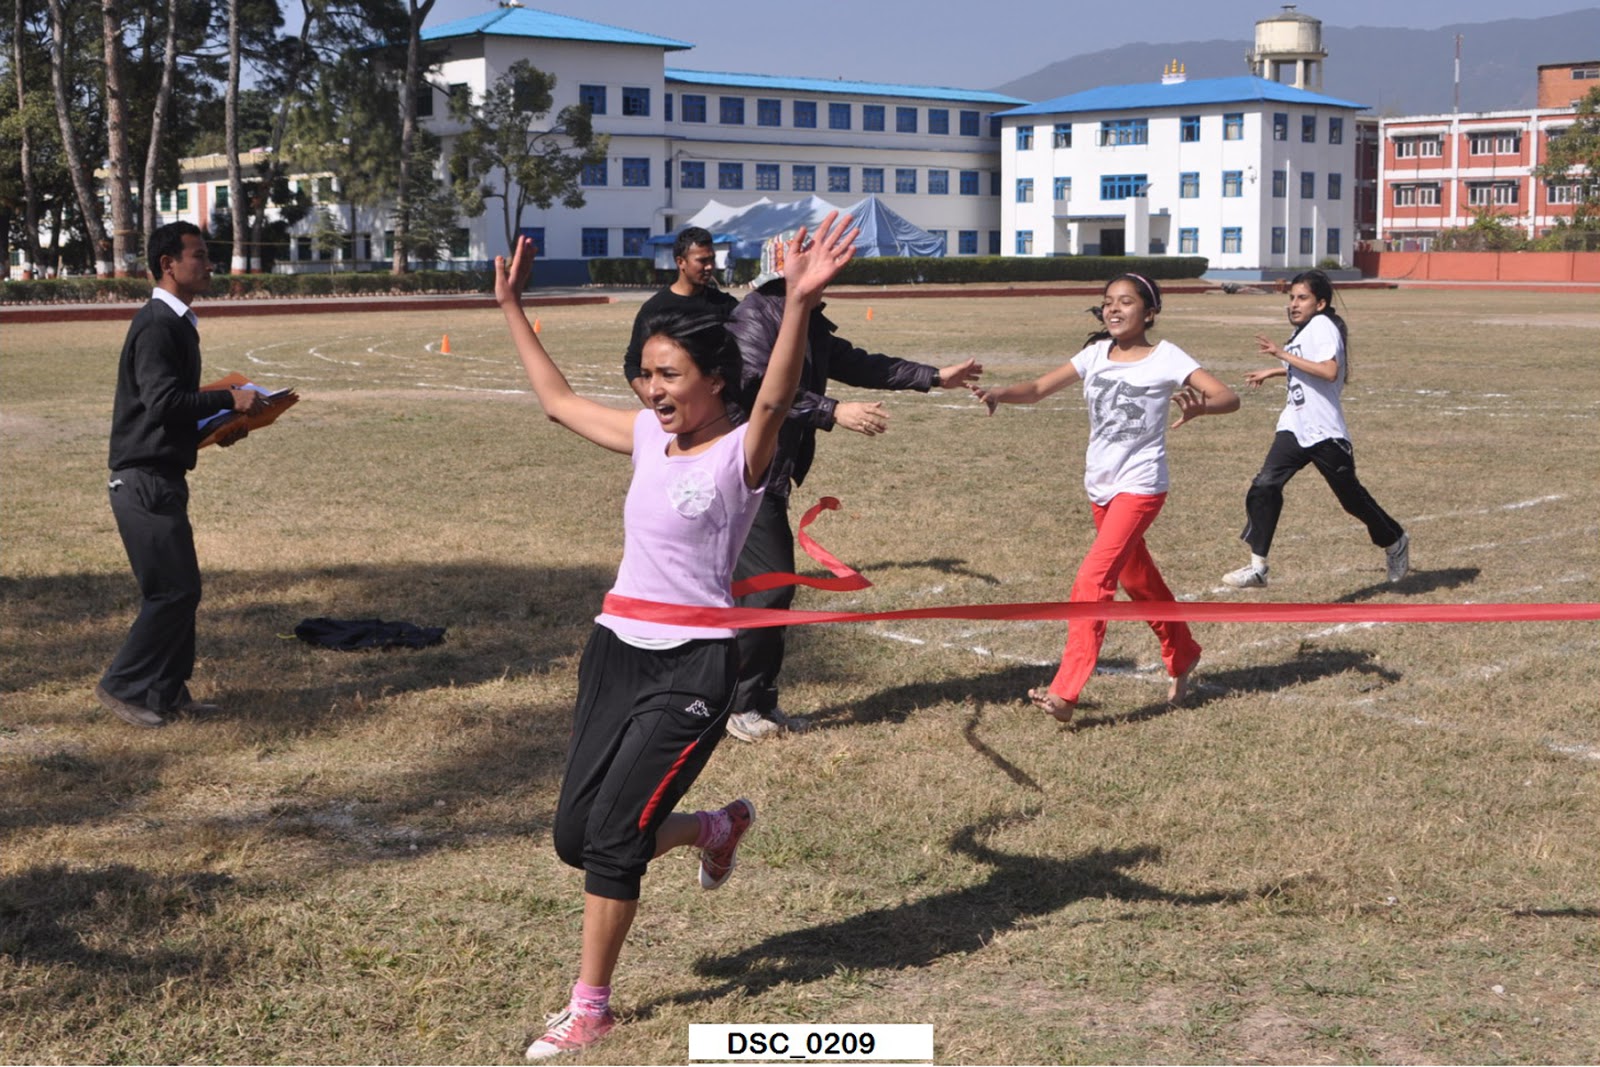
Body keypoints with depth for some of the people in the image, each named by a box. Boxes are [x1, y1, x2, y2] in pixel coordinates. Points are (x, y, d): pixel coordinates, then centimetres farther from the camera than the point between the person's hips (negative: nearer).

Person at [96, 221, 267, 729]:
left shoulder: (178, 324, 16)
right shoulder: (156, 326, -16)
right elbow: (163, 401, -25)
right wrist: (230, 399, -21)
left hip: (163, 476, 10)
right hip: (145, 480, -10)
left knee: (179, 588, 13)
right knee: (174, 590, -8)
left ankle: (168, 691, 20)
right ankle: (123, 685, 2)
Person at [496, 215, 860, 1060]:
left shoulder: (739, 452, -12)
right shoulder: (647, 436, 8)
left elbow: (775, 399, -34)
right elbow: (557, 400, 22)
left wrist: (799, 303, -50)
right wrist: (512, 307, 24)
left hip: (691, 668, -7)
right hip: (616, 649, 7)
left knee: (612, 835, -8)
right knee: (575, 837, 10)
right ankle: (716, 829, 37)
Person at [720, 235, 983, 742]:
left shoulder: (807, 325, 14)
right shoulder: (752, 320, -16)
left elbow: (855, 363, 24)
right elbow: (761, 391, -30)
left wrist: (933, 376, 22)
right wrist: (834, 412, -37)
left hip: (769, 478, 10)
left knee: (772, 586, 12)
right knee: (769, 585, -11)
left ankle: (760, 702, 22)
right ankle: (732, 704, 1)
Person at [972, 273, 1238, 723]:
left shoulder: (1166, 358, -9)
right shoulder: (1095, 355, 5)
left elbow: (1229, 397, -18)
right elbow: (1038, 388, -3)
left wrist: (1200, 407, -40)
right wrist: (1000, 393, -24)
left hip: (1140, 485, -6)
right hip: (1100, 484, 7)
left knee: (1093, 578, -19)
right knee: (1137, 579, 21)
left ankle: (1065, 691, -20)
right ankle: (1182, 655, 43)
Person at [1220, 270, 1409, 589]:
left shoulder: (1322, 326, -14)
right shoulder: (1304, 330, 13)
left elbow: (1330, 371, -31)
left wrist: (1284, 354, -28)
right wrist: (1273, 372, 36)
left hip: (1325, 431, -8)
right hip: (1294, 429, 8)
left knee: (1352, 497, 9)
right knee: (1265, 486, -14)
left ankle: (1395, 542, 37)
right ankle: (1257, 566, -15)